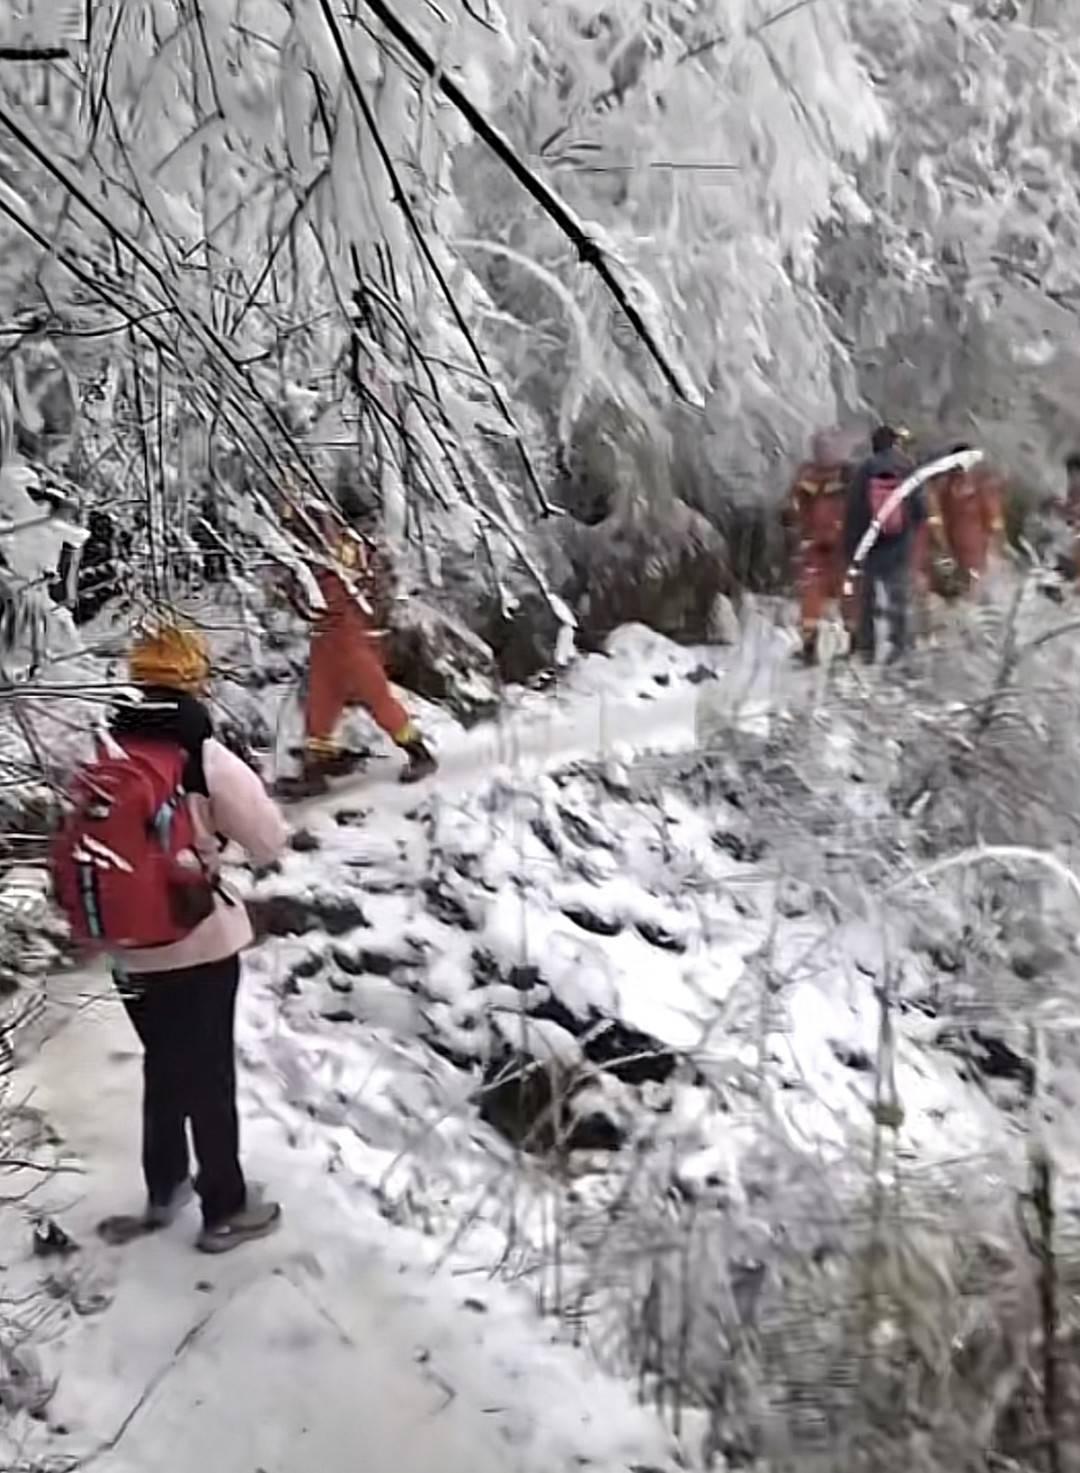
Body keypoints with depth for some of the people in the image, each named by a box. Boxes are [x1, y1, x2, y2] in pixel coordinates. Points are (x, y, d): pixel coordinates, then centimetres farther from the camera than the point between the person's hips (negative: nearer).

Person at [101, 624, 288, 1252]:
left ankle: (164, 1191, 37)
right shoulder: (205, 757, -18)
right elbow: (270, 841, -11)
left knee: (163, 1068, 23)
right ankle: (225, 1210, 23)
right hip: (202, 943, -4)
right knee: (210, 1075, 10)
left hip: (132, 948, 5)